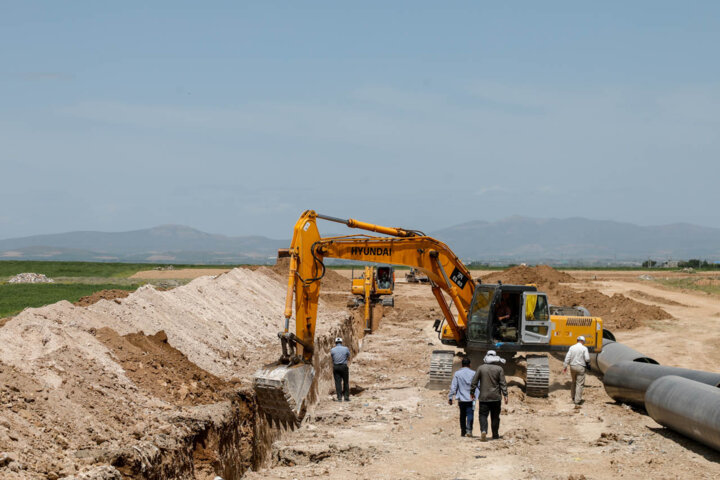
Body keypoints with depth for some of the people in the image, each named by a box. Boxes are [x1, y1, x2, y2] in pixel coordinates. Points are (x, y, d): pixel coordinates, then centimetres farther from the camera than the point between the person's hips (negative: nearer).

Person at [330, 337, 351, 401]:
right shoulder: (346, 349, -2)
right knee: (346, 382, 10)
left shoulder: (332, 350, -1)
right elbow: (348, 358, 11)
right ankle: (346, 397, 10)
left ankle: (339, 397, -1)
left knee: (338, 382, 3)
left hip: (335, 367, 1)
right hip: (344, 366, -1)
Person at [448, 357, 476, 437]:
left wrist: (450, 397, 2)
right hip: (471, 398, -1)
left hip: (461, 398, 1)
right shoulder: (473, 373, 0)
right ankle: (469, 430, -19)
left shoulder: (457, 374, 0)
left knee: (462, 415, 12)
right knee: (470, 415, -3)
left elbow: (453, 387, -2)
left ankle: (463, 431, 16)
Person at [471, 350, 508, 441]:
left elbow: (474, 381, 2)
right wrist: (505, 395, -1)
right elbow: (503, 383, -4)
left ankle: (483, 430, -23)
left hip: (484, 397, 0)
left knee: (483, 415, 1)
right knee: (495, 416, 11)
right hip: (496, 397, 1)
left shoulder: (481, 368, 0)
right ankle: (495, 434, 16)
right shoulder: (499, 369, -1)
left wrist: (472, 392, 12)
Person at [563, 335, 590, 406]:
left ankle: (573, 397, 33)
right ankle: (577, 401, -7)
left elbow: (567, 358, 0)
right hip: (580, 368, -4)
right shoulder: (584, 348, -6)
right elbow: (587, 359, -10)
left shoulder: (571, 347, 4)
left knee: (573, 382, 23)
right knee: (579, 384, -2)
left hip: (572, 367, 4)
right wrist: (588, 355, 12)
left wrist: (565, 366, 5)